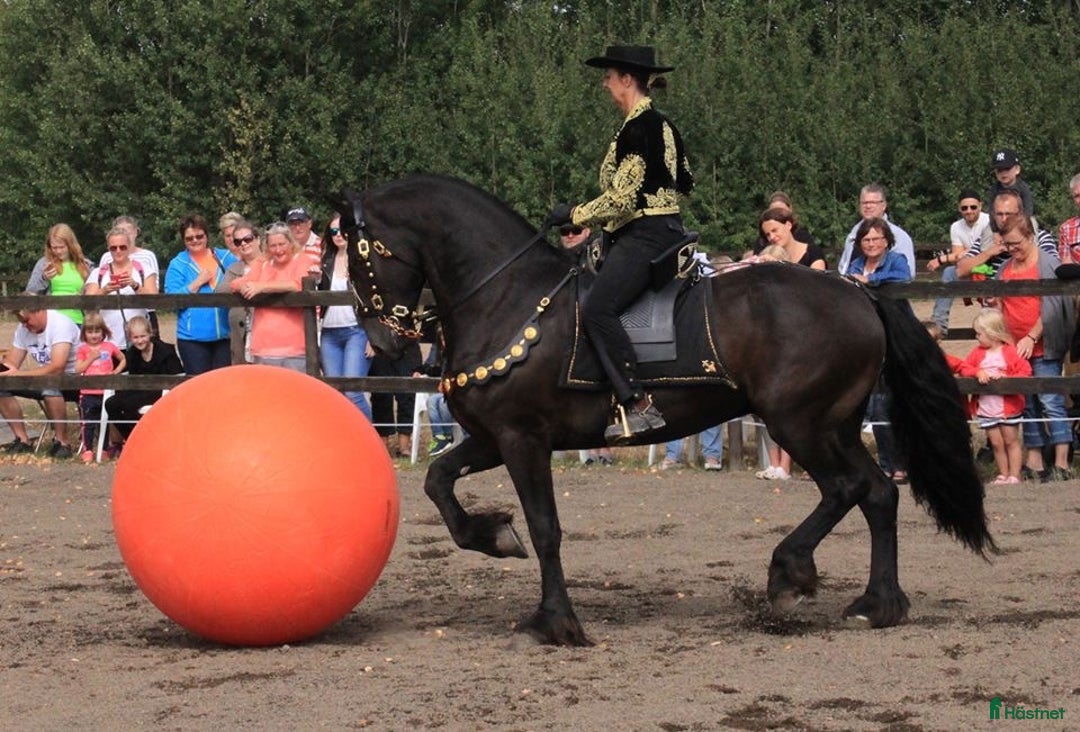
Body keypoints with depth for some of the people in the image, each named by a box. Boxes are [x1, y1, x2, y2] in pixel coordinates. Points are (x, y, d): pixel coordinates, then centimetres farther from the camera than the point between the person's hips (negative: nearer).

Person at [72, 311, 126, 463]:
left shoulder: (110, 346, 6)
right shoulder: (82, 349, 3)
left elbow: (123, 360, 17)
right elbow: (78, 369, -4)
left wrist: (116, 371, 1)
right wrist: (91, 357, -12)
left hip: (105, 391, 1)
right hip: (88, 392, -1)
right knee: (88, 423, -1)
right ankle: (87, 450, 1)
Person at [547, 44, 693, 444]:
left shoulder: (638, 127, -14)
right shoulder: (662, 125, 16)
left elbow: (623, 198, -18)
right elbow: (684, 181, 24)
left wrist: (575, 214, -7)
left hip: (644, 234, -11)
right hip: (665, 227, 11)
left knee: (598, 308, -24)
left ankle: (638, 406, -30)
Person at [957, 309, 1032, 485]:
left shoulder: (1010, 352, -7)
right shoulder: (978, 352, 8)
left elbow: (1025, 372, -13)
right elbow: (964, 368, 1)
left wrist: (1006, 377, -23)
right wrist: (978, 372, -17)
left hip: (1008, 407, -4)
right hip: (986, 409, 4)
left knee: (1011, 441, 5)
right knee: (996, 444, 8)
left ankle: (1014, 476, 8)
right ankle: (1003, 475, 16)